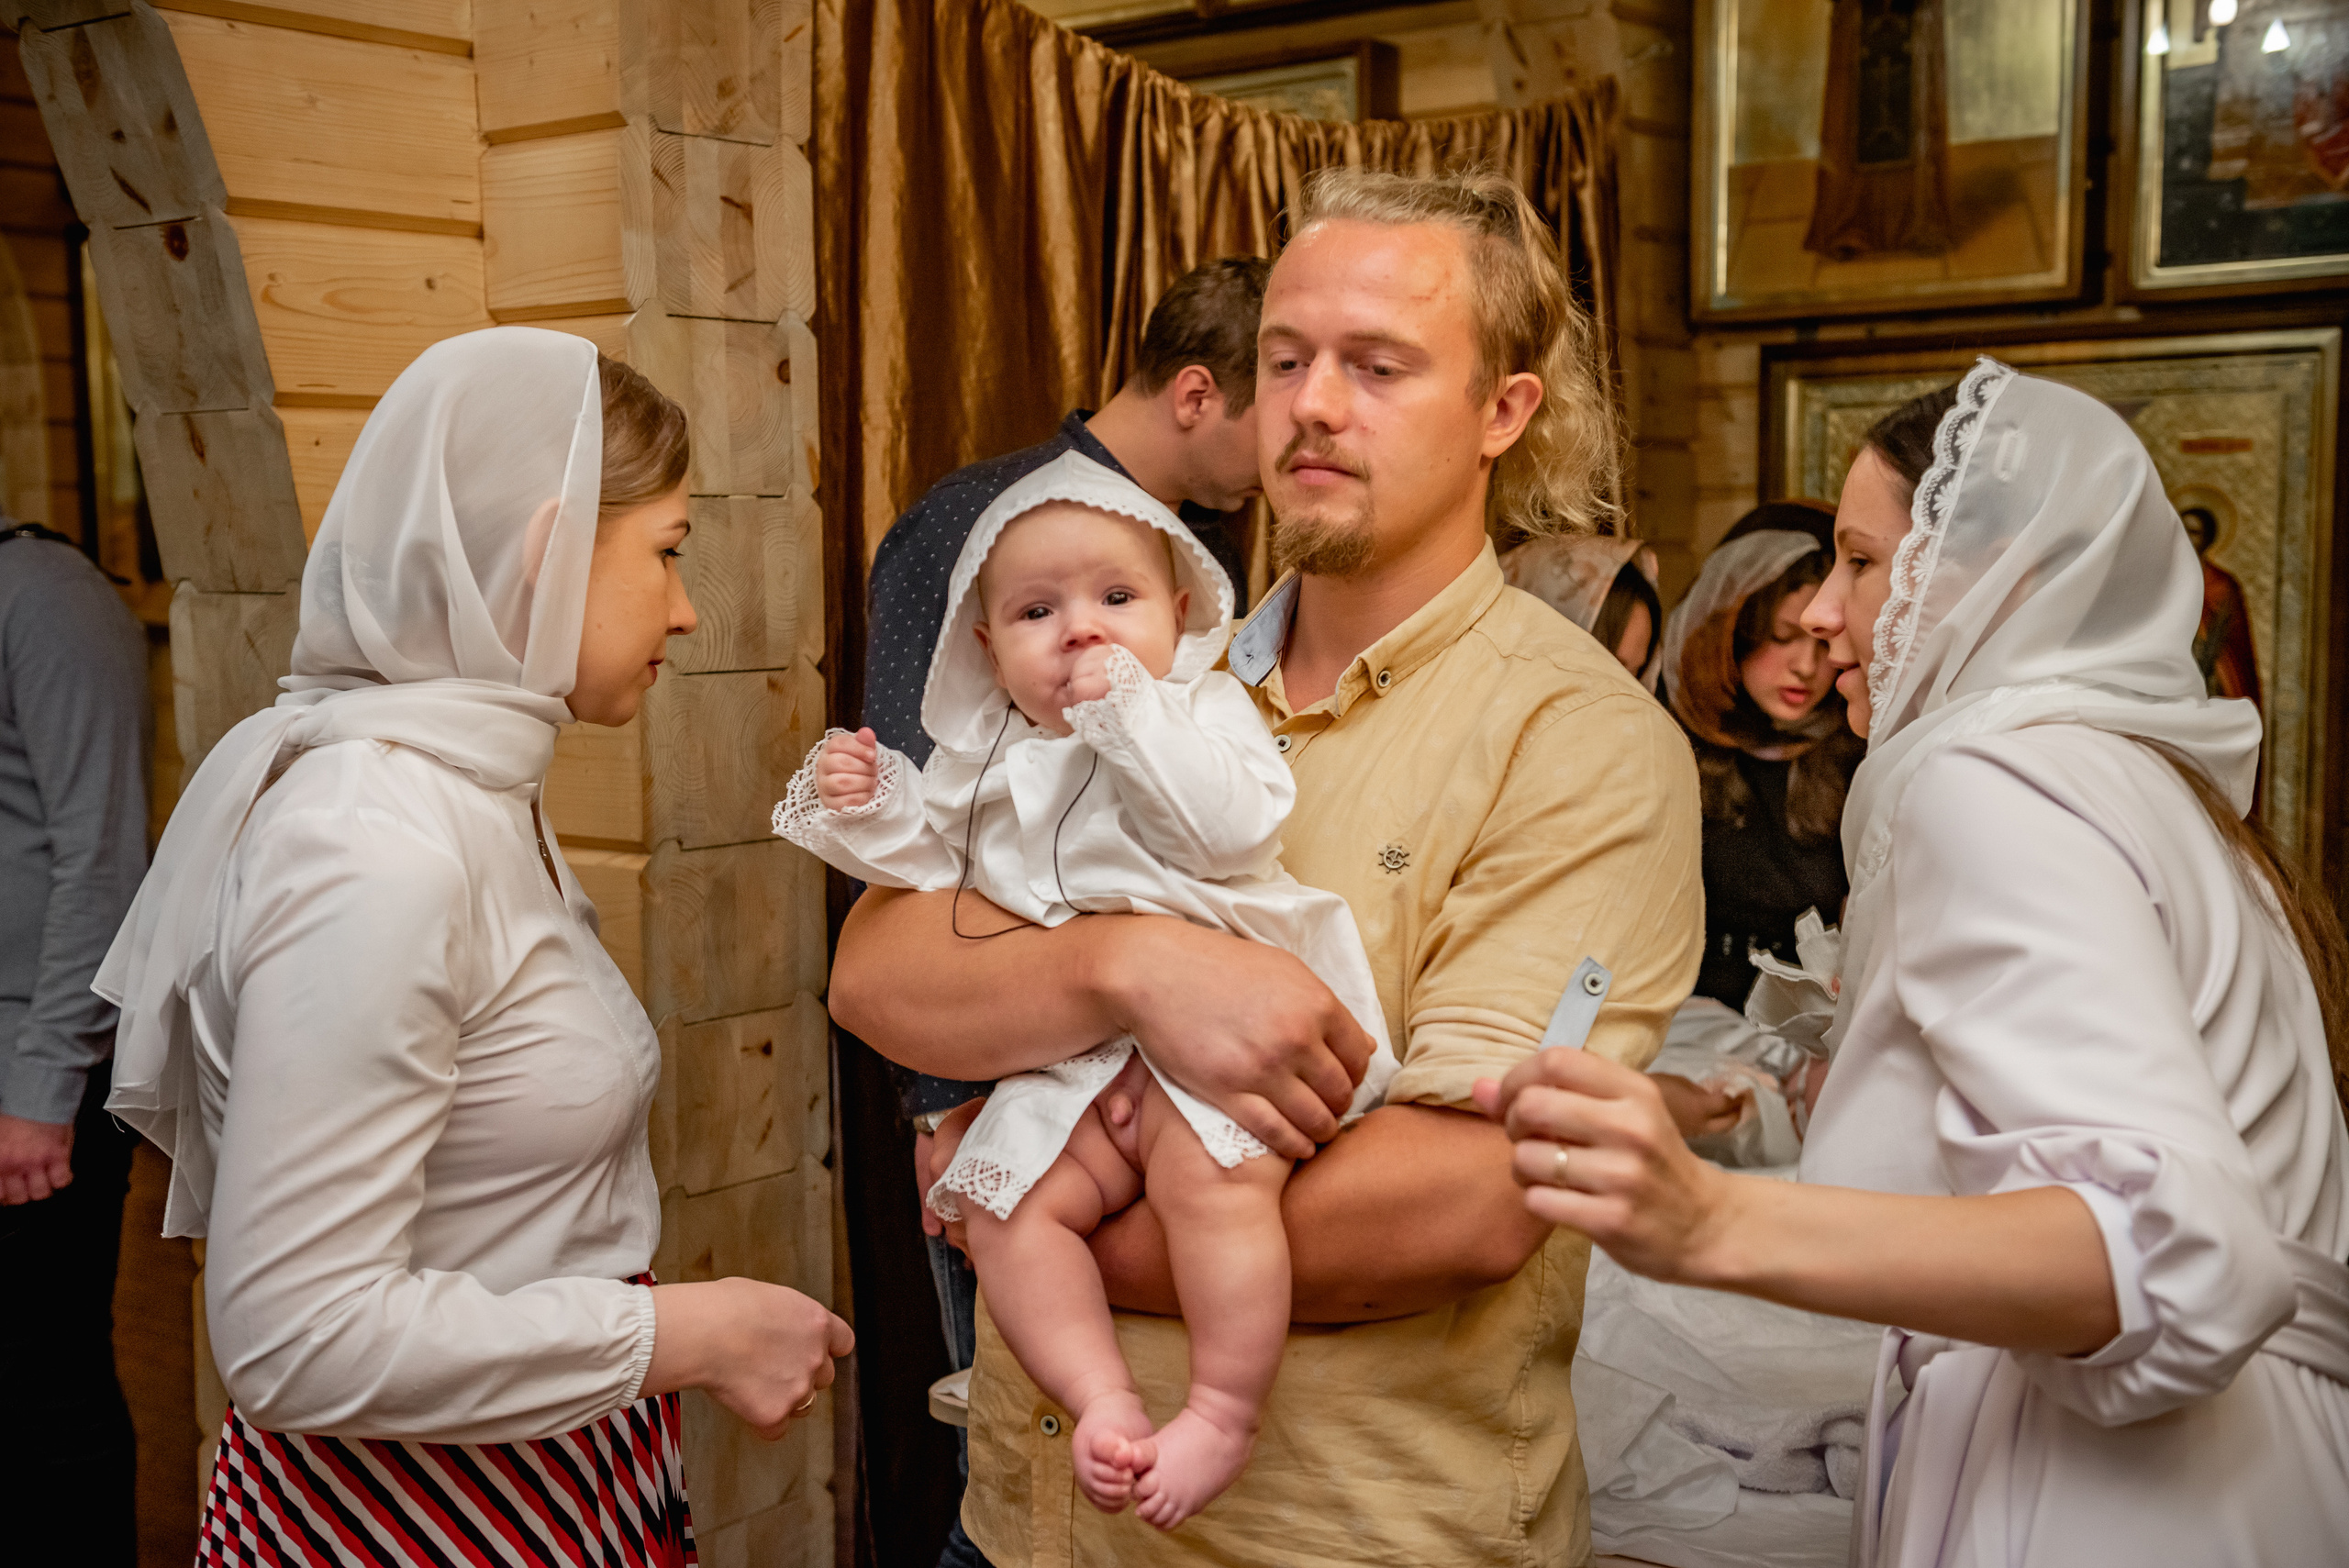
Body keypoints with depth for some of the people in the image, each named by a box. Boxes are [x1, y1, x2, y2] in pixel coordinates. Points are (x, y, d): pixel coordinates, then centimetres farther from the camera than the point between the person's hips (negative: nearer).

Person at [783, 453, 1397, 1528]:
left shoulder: (1202, 710, 3)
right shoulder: (989, 757, 17)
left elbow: (1234, 826, -16)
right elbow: (937, 867, 21)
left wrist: (1126, 710, -18)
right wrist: (872, 809, 4)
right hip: (1075, 1061, 6)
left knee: (1206, 1170, -30)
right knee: (1003, 1201, -13)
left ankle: (1224, 1409, -17)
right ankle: (1104, 1402, -9)